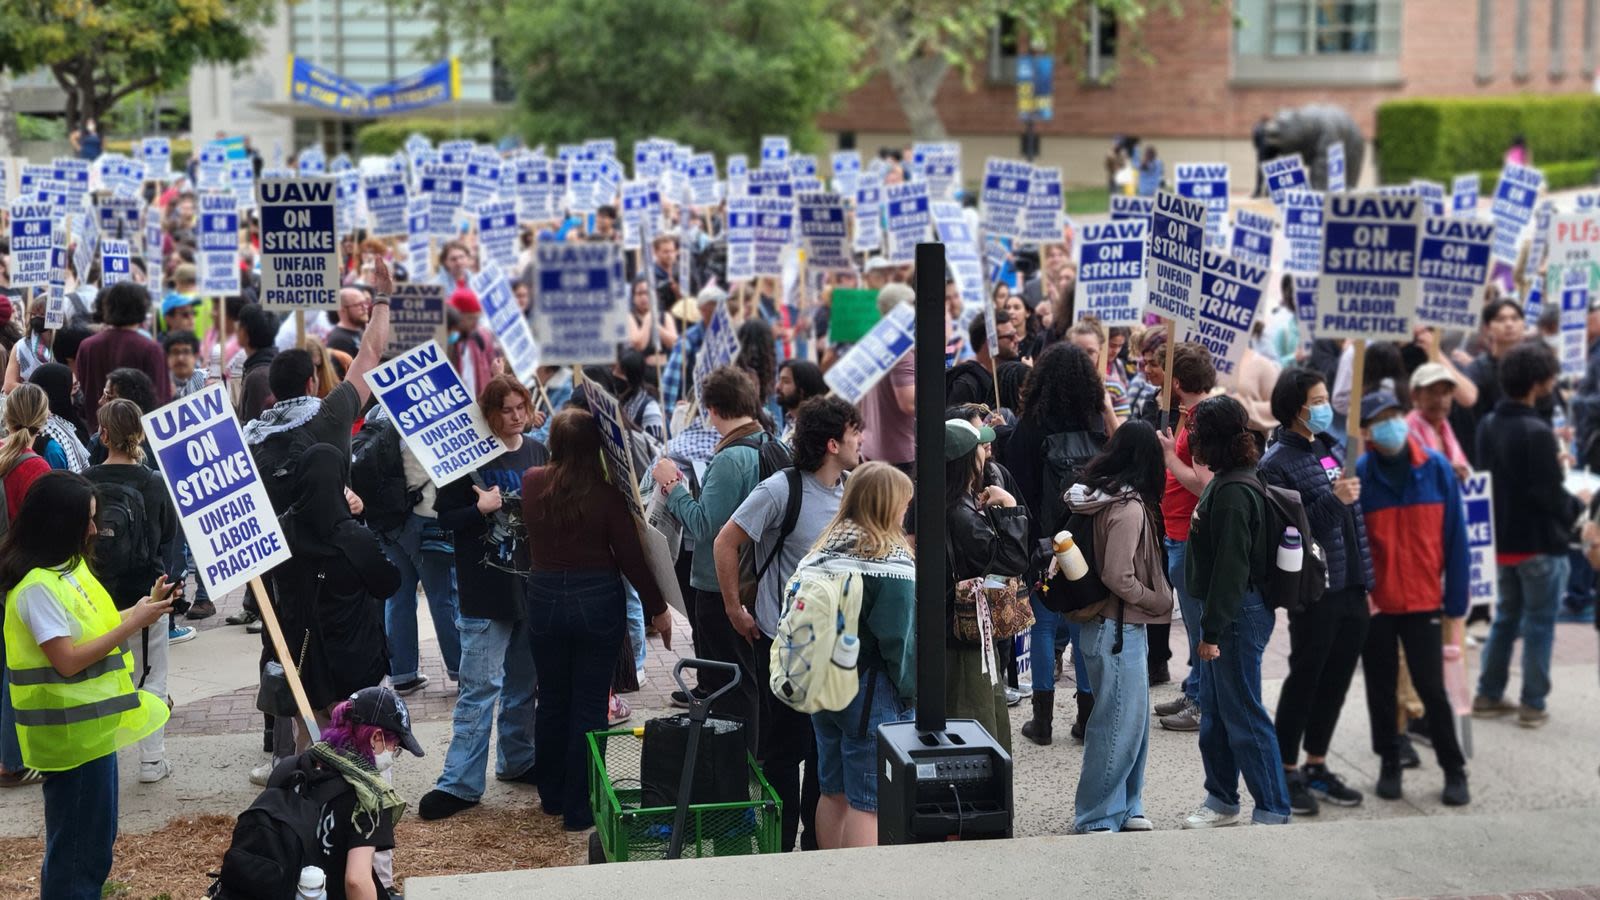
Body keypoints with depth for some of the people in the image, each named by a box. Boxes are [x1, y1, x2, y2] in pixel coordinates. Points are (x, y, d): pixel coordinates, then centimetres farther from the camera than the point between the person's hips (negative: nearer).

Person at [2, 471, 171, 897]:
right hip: (71, 731, -10)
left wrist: (141, 608, 1)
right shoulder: (37, 585, -22)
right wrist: (133, 623, -20)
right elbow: (68, 660, -24)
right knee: (77, 842, 1)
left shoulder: (68, 567, 8)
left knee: (97, 836, 18)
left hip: (92, 722, 10)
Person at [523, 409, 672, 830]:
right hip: (598, 601, -3)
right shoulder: (605, 493, -14)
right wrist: (658, 608, 1)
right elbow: (631, 557, -10)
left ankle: (552, 795, 31)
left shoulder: (532, 483, -4)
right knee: (589, 705, 5)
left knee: (552, 700, 17)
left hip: (545, 598, 3)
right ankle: (580, 809, 9)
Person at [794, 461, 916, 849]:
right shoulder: (891, 563, -16)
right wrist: (910, 692, -4)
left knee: (833, 793, 17)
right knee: (867, 803, -2)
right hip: (872, 693, -7)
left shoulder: (822, 551, 5)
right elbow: (899, 640, -16)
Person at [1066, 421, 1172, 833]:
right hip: (1117, 628, -9)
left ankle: (1125, 807, 28)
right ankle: (1098, 818, 8)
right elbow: (1118, 577, -23)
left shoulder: (1098, 497, 6)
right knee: (1119, 725, 0)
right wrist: (1161, 602, -9)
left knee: (1134, 721, 18)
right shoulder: (1131, 508, -21)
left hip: (1112, 625, 9)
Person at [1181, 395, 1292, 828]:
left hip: (1238, 615, -10)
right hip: (1228, 613, 10)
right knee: (1215, 711, 17)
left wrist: (1213, 630, -22)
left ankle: (1272, 809, 3)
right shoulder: (1225, 484, 11)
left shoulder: (1233, 493, -20)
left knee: (1243, 715, -4)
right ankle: (1222, 800, 28)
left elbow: (1231, 566, -24)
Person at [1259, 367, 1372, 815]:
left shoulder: (1330, 447, 13)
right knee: (1305, 678, 1)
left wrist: (1366, 577, 18)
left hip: (1351, 588, 7)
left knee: (1336, 678, 12)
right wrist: (1332, 500, -27)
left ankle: (1316, 767, 24)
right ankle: (1286, 773, 12)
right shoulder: (1277, 463, -11)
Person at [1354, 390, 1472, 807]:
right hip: (1374, 604, 0)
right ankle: (1389, 765, 26)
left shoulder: (1437, 469, -6)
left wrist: (1455, 606, -4)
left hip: (1423, 602, 0)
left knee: (1431, 688, 1)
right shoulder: (1357, 475, -9)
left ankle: (1454, 771, 15)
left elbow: (1455, 541, -3)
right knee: (1381, 689, 10)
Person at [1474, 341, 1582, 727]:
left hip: (1502, 540, 7)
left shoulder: (1488, 425, 3)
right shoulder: (1537, 432, -22)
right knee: (1539, 623, 4)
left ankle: (1488, 695, 22)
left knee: (1505, 617, 19)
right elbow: (1550, 496, -20)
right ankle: (1533, 704, 8)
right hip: (1539, 543, -7)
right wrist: (1577, 507, 2)